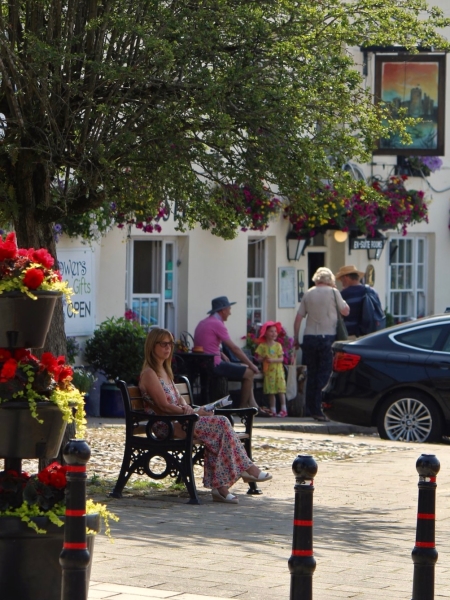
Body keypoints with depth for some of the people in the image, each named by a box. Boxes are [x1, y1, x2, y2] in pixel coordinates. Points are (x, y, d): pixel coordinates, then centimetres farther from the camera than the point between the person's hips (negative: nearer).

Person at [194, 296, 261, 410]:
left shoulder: (203, 322, 15)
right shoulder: (217, 324, -15)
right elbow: (234, 348, -14)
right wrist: (251, 364, -6)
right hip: (213, 365, -10)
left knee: (244, 367, 19)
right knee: (249, 373, -6)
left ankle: (252, 404, 14)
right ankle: (243, 408, 5)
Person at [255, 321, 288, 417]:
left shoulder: (278, 345, 1)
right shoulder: (262, 346, 2)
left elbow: (281, 359, -4)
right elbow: (258, 357, 2)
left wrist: (273, 360, -19)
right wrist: (263, 359, -18)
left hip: (278, 370, -1)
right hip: (268, 371, 1)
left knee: (281, 390, -6)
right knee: (271, 392, 4)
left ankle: (283, 409, -2)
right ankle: (273, 410, 9)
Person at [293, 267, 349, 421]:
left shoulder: (308, 294, 8)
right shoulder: (333, 292, -3)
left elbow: (299, 317, 7)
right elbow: (345, 311, 2)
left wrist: (296, 337, 16)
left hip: (309, 338, 4)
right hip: (327, 336, -4)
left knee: (311, 373, 11)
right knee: (325, 374, -1)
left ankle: (311, 409, 14)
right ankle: (319, 409, -7)